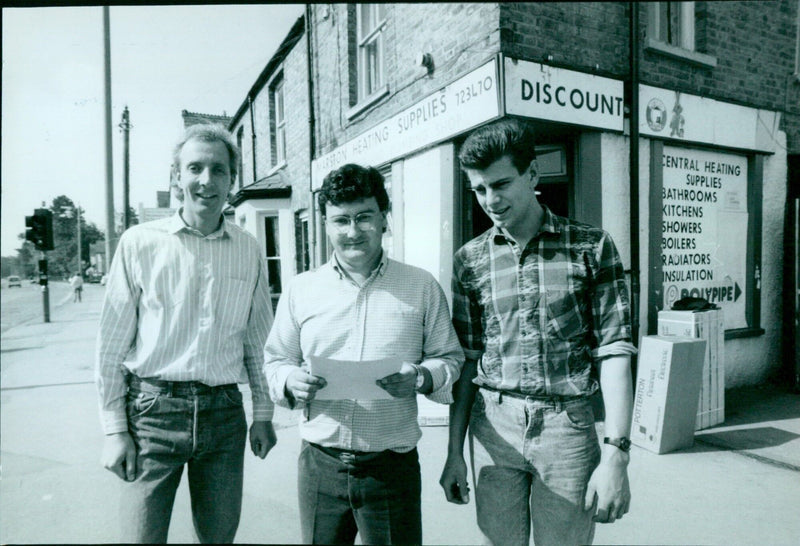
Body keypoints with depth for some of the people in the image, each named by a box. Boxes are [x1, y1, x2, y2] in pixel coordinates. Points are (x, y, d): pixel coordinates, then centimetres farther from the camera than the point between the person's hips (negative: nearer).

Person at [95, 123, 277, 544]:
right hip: (153, 410, -2)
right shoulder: (140, 242, -3)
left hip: (224, 414, 3)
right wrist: (115, 430, -2)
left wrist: (263, 414, 10)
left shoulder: (248, 250, 3)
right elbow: (111, 345, 0)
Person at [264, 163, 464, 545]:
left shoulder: (422, 287, 1)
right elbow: (276, 360, 9)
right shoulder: (300, 289, 5)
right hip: (320, 465, 2)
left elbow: (450, 358, 5)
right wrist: (292, 381, -12)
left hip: (393, 467, -1)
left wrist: (422, 377, -16)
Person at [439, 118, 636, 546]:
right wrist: (455, 452, 6)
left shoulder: (591, 247, -2)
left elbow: (614, 351, -4)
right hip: (494, 428, 2)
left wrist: (615, 453, -11)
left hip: (568, 426, -1)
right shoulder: (470, 259, 3)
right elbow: (467, 359, 6)